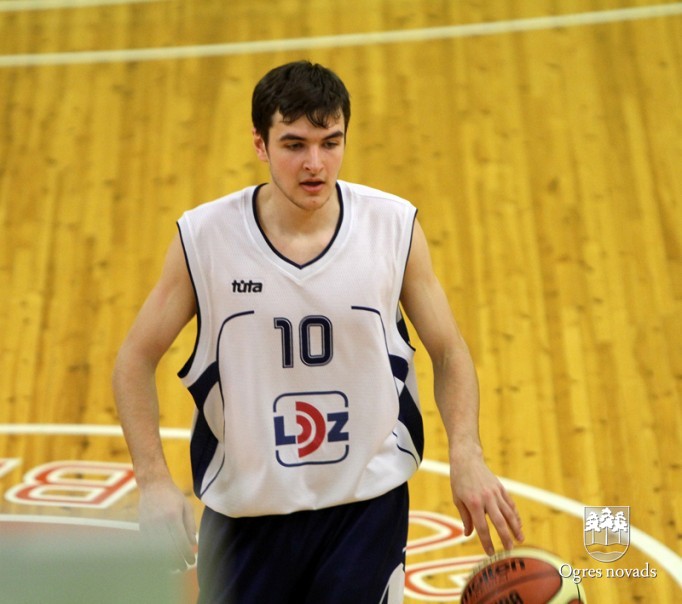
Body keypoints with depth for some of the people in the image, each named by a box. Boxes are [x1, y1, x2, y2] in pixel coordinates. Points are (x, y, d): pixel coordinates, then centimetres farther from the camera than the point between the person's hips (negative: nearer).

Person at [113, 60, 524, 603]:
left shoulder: (395, 227, -8)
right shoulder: (205, 237, -10)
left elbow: (450, 354, 2)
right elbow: (136, 360, 0)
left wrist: (466, 456, -15)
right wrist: (154, 479, -12)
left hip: (367, 503, 0)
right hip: (244, 510, 0)